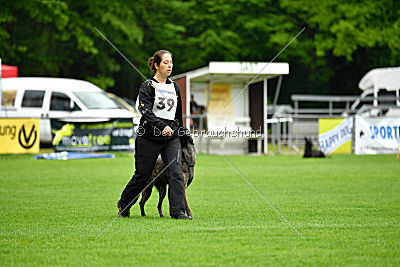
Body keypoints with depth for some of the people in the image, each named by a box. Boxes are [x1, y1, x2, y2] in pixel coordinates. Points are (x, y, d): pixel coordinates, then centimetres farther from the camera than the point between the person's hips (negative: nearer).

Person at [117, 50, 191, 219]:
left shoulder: (174, 87, 14)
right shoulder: (147, 86, -4)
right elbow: (146, 112, -18)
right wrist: (162, 126, -30)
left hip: (172, 138, 4)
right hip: (149, 138, -4)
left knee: (176, 174, -12)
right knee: (142, 176, 7)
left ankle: (178, 211, -13)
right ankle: (123, 205, 28)